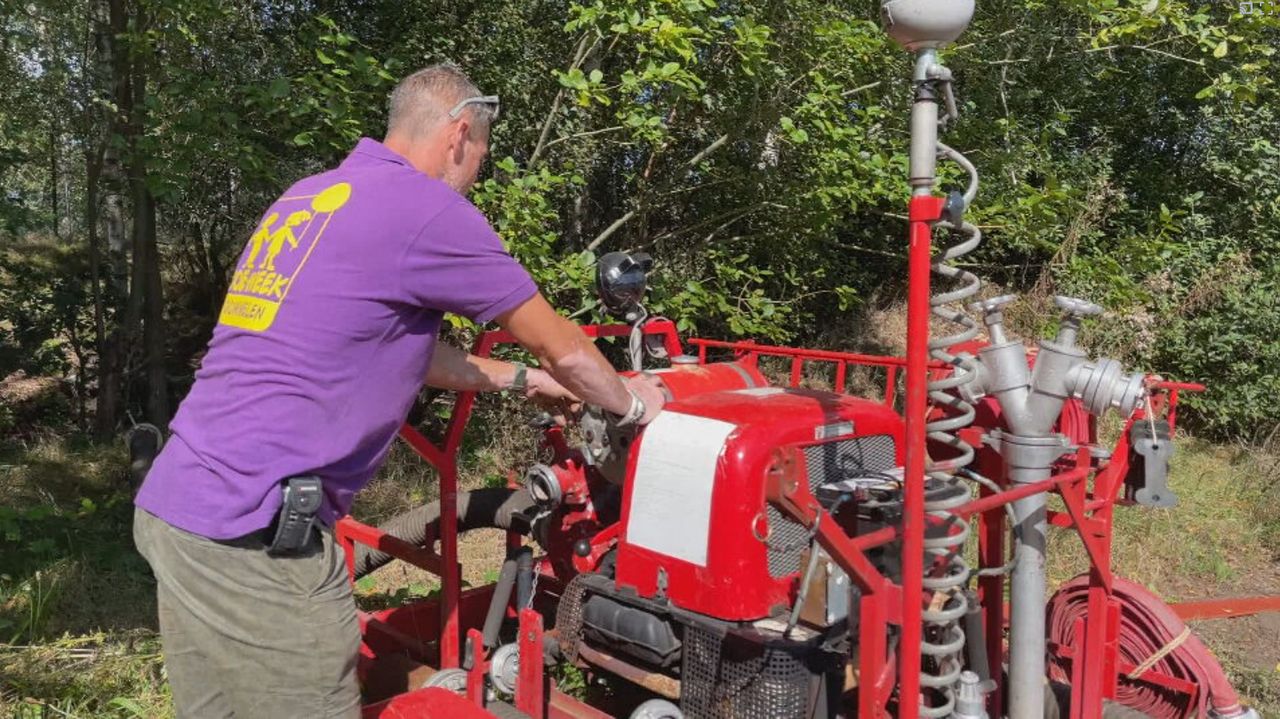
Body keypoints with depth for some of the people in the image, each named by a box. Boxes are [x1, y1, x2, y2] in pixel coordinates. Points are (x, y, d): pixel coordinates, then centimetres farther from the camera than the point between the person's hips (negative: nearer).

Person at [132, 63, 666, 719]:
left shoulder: (307, 197, 17)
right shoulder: (430, 210, -9)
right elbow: (563, 350, 1)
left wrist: (519, 379, 34)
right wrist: (630, 403, 20)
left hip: (174, 505, 9)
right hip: (254, 536, -9)